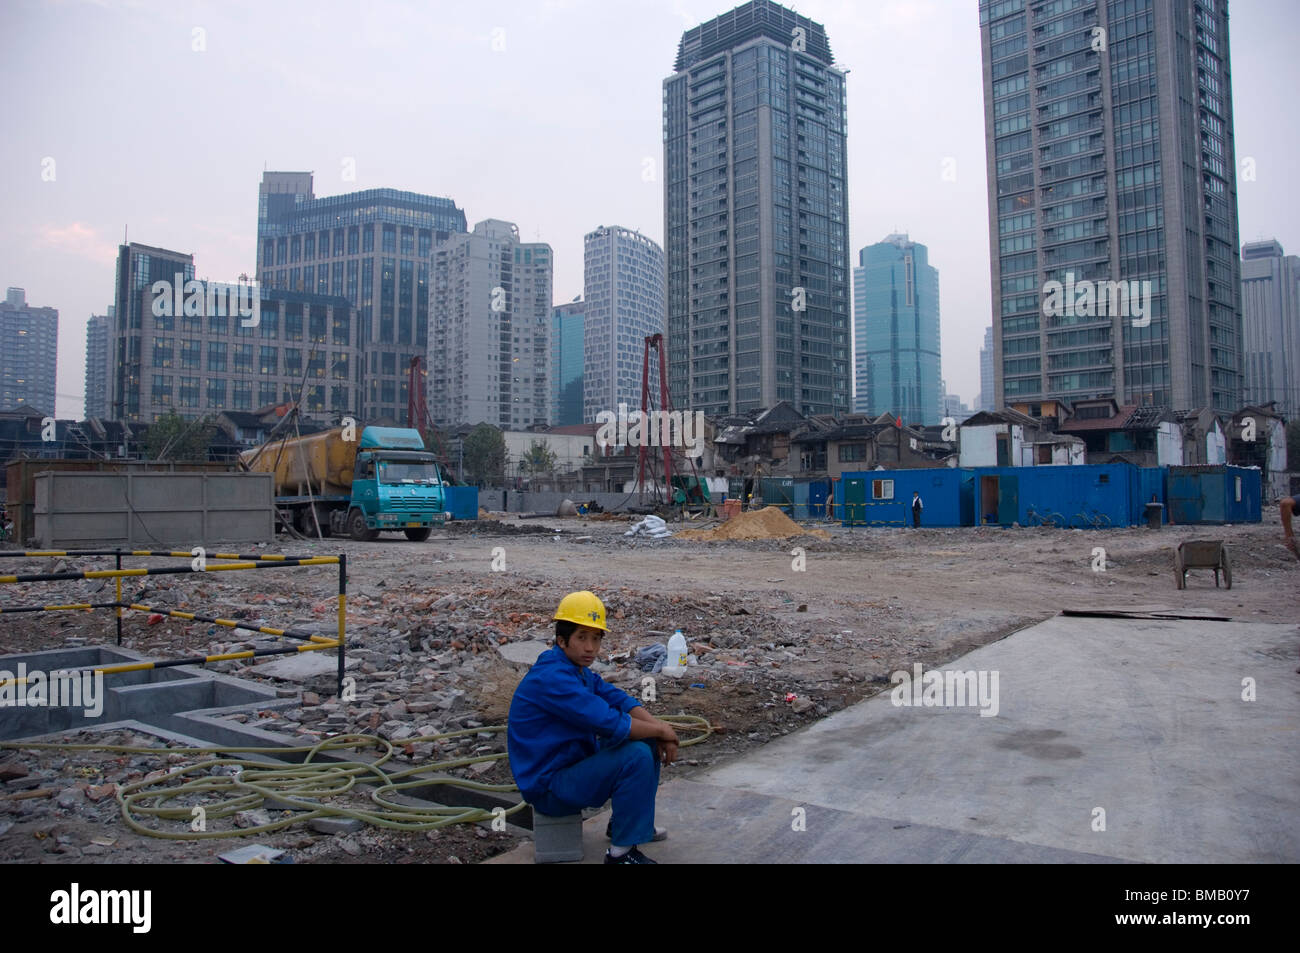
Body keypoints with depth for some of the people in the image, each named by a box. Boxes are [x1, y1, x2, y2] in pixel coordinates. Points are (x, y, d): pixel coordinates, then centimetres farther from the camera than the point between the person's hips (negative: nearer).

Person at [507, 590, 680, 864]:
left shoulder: (576, 668, 7)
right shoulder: (553, 677, -25)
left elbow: (618, 699, 4)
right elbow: (610, 723, -29)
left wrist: (659, 727, -13)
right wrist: (661, 730, -16)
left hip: (576, 760, 10)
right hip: (548, 787, -10)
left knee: (648, 740, 9)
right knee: (636, 755, -25)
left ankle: (629, 821, 23)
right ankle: (622, 852, -12)